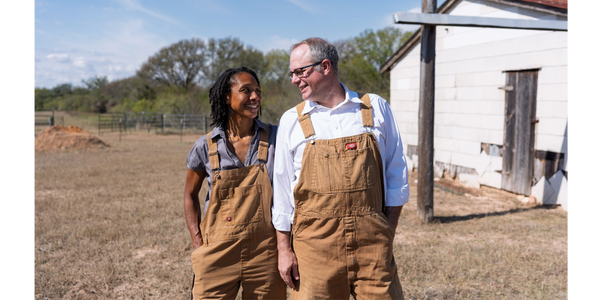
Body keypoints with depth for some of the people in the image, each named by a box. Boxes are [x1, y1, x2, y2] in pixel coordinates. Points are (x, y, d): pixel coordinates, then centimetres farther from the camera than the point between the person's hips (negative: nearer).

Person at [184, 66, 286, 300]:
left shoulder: (274, 138, -2)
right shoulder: (206, 147, -2)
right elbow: (190, 195, 10)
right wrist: (198, 243, 2)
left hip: (265, 253, 1)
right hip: (218, 254, 0)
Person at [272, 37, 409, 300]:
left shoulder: (375, 108, 5)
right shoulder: (291, 121, 6)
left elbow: (396, 172, 8)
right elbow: (282, 187, 7)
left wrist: (388, 232, 3)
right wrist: (284, 249, 4)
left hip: (371, 240, 0)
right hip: (314, 241, 0)